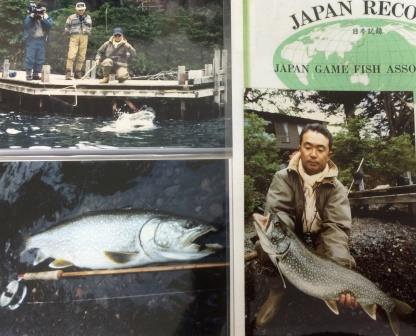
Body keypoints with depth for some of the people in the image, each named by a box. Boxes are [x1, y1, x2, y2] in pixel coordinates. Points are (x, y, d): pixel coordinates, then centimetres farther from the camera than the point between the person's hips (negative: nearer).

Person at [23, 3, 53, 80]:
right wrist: (32, 16, -16)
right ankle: (28, 74, -1)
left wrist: (42, 18, -18)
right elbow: (26, 25, -12)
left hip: (42, 40, 3)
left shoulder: (46, 17, 8)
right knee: (30, 57, -6)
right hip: (31, 39, -3)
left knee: (40, 59, 6)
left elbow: (49, 25, -10)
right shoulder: (30, 16, 3)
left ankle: (36, 74, 14)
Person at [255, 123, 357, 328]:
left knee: (347, 264, -28)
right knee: (264, 247, -32)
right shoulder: (283, 178, -10)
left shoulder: (336, 189, -10)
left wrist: (340, 270, -40)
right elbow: (277, 211, -23)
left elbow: (336, 228, -23)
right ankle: (276, 291, -3)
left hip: (319, 246, 1)